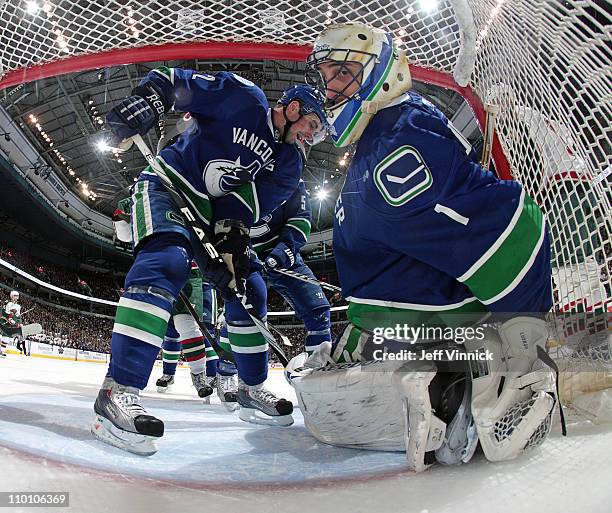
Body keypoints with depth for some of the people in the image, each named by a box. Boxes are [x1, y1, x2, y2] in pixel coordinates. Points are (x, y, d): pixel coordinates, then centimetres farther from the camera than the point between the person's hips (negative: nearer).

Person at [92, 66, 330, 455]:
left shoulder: (286, 161, 7)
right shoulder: (244, 97, -8)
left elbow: (253, 201, -5)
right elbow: (174, 82, -7)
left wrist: (232, 233, -21)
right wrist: (146, 100, -26)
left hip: (212, 214, 7)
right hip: (167, 185, -7)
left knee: (245, 288, 2)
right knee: (167, 262, -32)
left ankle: (252, 387, 15)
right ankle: (119, 389, -34)